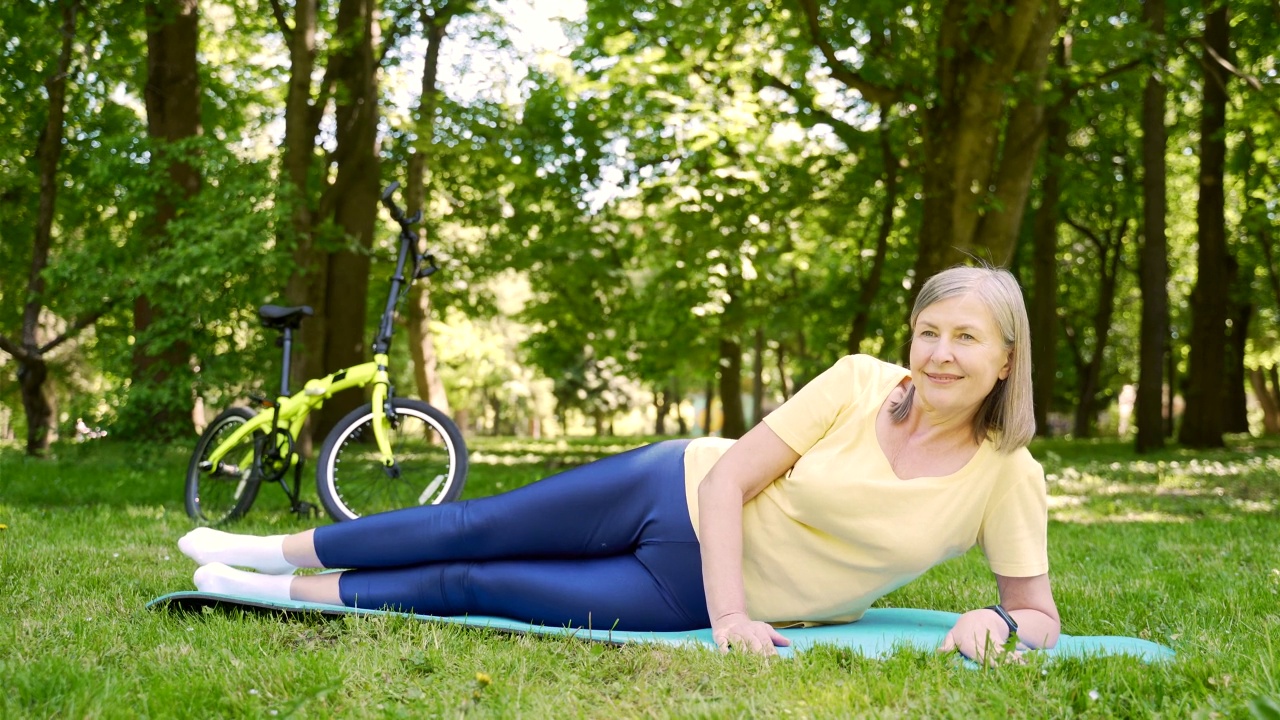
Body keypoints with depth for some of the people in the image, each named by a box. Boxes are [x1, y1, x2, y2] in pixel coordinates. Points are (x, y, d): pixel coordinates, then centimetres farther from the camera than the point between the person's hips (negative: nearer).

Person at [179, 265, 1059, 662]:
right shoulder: (859, 385, -15)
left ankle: (292, 594, 21)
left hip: (690, 591, -1)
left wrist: (997, 622, -33)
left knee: (471, 588, -1)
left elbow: (1040, 614, -9)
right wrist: (731, 614, -26)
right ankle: (273, 552, 32)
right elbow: (728, 479, -15)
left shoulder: (1008, 476, -16)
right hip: (683, 495, 1)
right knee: (473, 531, 9)